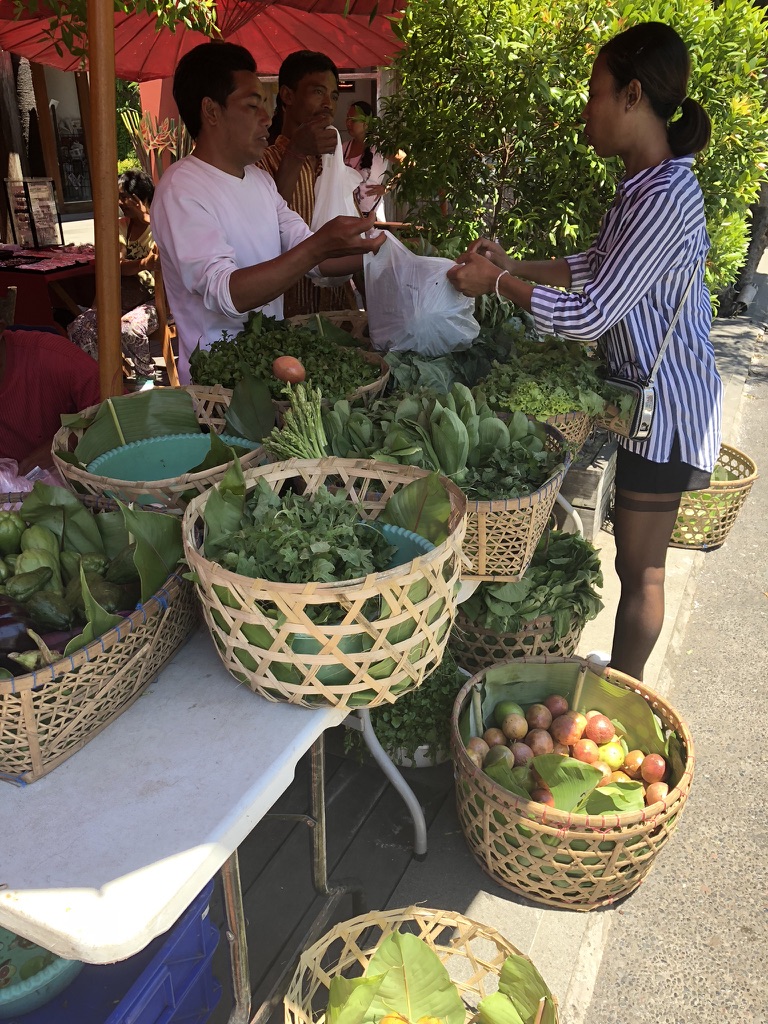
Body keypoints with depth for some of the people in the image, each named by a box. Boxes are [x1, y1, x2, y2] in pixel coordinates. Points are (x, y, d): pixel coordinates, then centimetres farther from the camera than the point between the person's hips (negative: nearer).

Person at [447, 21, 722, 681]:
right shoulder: (642, 185, 7)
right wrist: (511, 265, 8)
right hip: (642, 386, 10)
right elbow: (594, 267, 17)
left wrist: (498, 283, -15)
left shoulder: (665, 197, -25)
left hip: (667, 401, -9)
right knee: (635, 556, 19)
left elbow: (589, 315, -26)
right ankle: (619, 683, 35)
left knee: (639, 567, 5)